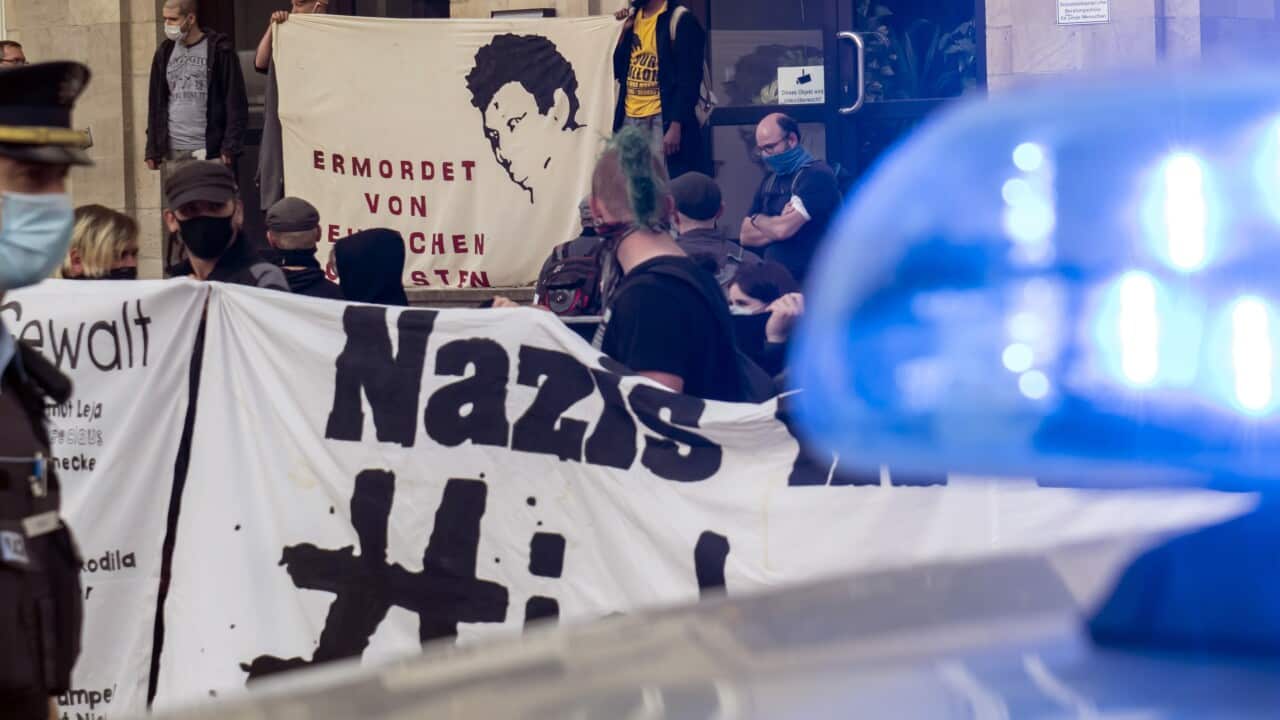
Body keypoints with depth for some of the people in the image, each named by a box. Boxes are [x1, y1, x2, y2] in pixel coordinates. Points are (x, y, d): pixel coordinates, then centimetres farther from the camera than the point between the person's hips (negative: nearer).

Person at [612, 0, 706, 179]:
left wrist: (676, 125, -20)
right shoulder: (632, 17, 14)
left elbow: (689, 79, -13)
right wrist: (624, 32, 2)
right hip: (630, 119, 7)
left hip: (663, 120, -7)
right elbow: (619, 71, 14)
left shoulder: (679, 19, -8)